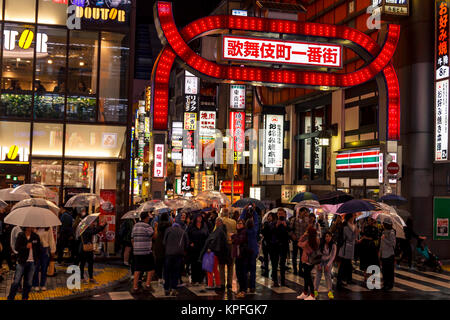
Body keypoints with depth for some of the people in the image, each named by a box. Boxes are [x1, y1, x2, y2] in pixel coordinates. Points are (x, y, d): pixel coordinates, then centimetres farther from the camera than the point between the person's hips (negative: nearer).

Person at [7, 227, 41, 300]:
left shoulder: (36, 237, 2)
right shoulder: (20, 235, -5)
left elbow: (38, 249, 13)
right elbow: (16, 248, -9)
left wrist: (37, 258, 7)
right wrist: (26, 247, -21)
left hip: (32, 262, 3)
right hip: (22, 262, -3)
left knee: (28, 282, 8)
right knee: (16, 281, -3)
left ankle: (25, 298, 21)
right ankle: (10, 298, 8)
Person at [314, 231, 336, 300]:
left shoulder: (333, 245, -20)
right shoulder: (321, 244, -20)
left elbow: (333, 256, -14)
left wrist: (328, 265, -18)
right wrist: (318, 264, -16)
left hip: (328, 261, 0)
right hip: (320, 260, 0)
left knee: (328, 275, -9)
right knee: (318, 274, -6)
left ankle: (330, 291, -8)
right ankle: (316, 291, 0)